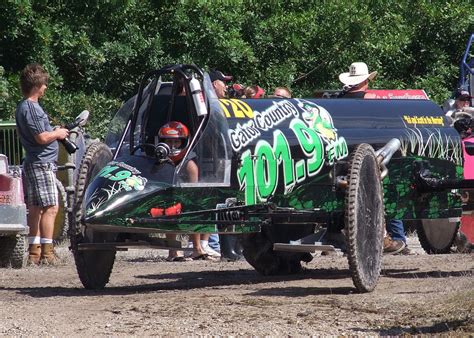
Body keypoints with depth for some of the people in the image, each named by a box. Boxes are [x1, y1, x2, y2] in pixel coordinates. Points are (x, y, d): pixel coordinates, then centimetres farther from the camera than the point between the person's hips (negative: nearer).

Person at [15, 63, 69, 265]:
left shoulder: (23, 106, 15)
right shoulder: (31, 108, -16)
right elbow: (42, 137, -21)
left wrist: (54, 132, 15)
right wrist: (58, 134, -4)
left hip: (33, 163, 10)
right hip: (42, 163, -10)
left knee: (36, 209, 11)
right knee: (50, 207, -11)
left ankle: (34, 252, 14)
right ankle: (47, 253, -13)